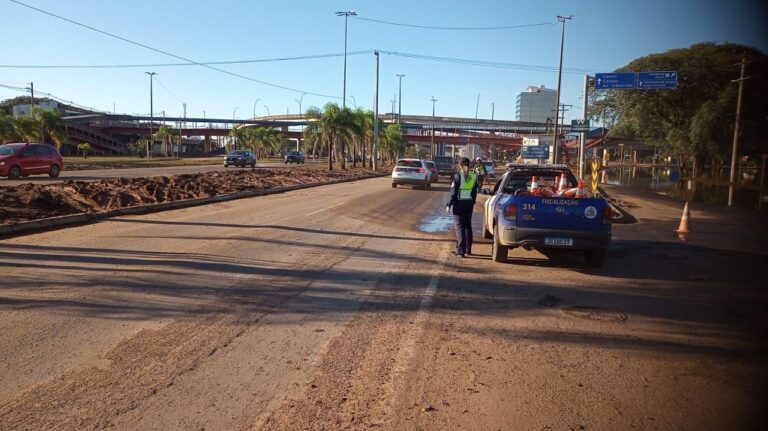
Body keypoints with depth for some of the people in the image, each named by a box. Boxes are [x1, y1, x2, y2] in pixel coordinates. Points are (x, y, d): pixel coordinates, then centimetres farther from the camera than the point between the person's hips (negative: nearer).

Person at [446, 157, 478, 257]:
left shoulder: (457, 176, -11)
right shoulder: (474, 176, 4)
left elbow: (453, 192, -12)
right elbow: (475, 192, 9)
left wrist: (449, 205, -7)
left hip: (459, 203, -5)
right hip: (469, 203, 5)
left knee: (459, 226, -2)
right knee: (468, 225, 15)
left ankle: (460, 251, -6)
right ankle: (468, 250, 23)